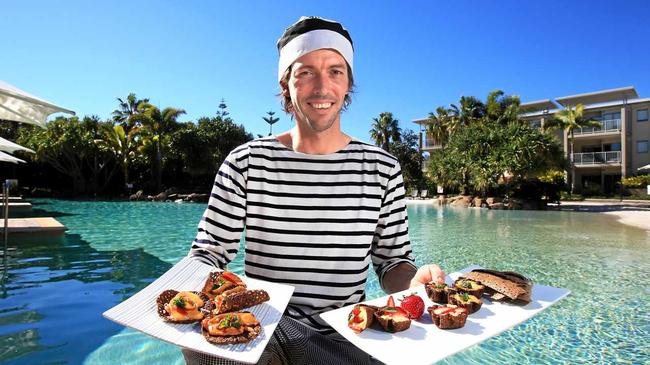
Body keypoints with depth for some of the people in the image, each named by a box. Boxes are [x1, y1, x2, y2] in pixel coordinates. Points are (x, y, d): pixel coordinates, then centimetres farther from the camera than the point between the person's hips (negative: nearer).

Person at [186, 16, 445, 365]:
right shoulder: (246, 163, -2)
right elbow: (209, 251, 1)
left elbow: (392, 261, 7)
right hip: (264, 327, -1)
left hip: (347, 332, 2)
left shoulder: (382, 169, 2)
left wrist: (415, 281, -16)